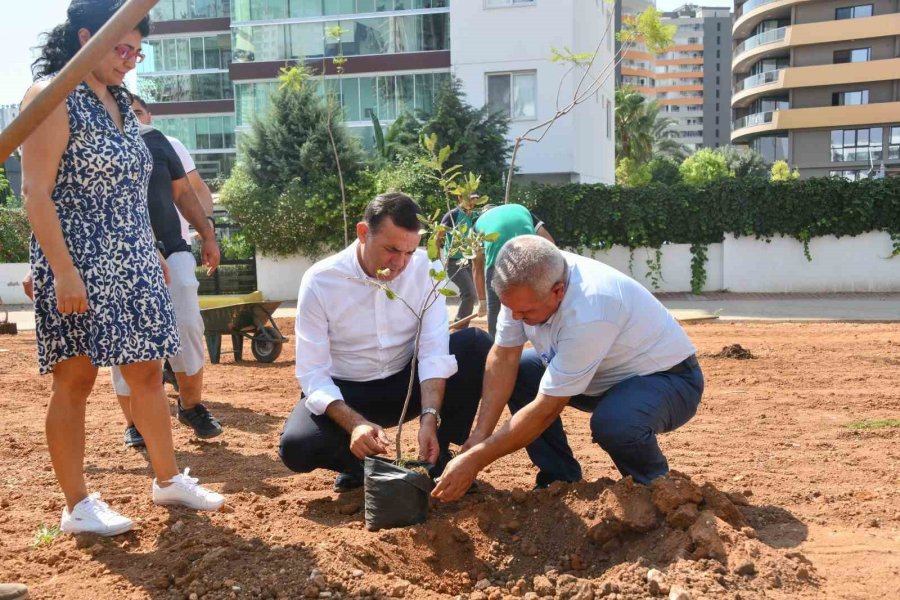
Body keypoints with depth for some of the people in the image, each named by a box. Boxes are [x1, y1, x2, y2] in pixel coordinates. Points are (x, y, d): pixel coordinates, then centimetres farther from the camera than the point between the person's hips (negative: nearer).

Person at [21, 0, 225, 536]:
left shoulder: (120, 101, 14)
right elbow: (36, 193, -15)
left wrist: (153, 253, 17)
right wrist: (64, 272, -21)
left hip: (132, 266, 7)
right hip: (79, 268, -7)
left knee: (148, 372, 11)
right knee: (76, 380, 0)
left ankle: (168, 480, 24)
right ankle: (77, 506, 11)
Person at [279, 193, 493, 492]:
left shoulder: (425, 267, -15)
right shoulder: (319, 281, -19)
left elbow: (434, 349, -19)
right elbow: (312, 374, -20)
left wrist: (429, 418, -33)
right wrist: (355, 424, -36)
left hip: (407, 382, 2)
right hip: (344, 393, -2)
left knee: (476, 344, -20)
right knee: (296, 446, -30)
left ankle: (438, 455, -5)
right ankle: (362, 463, 5)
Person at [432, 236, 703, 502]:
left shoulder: (588, 313, -38)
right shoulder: (523, 285, -17)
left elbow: (547, 408, -32)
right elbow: (503, 358, -10)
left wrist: (476, 459, -27)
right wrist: (480, 435, -18)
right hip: (608, 371, 8)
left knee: (613, 424, -37)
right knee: (513, 372, -5)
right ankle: (561, 482, 5)